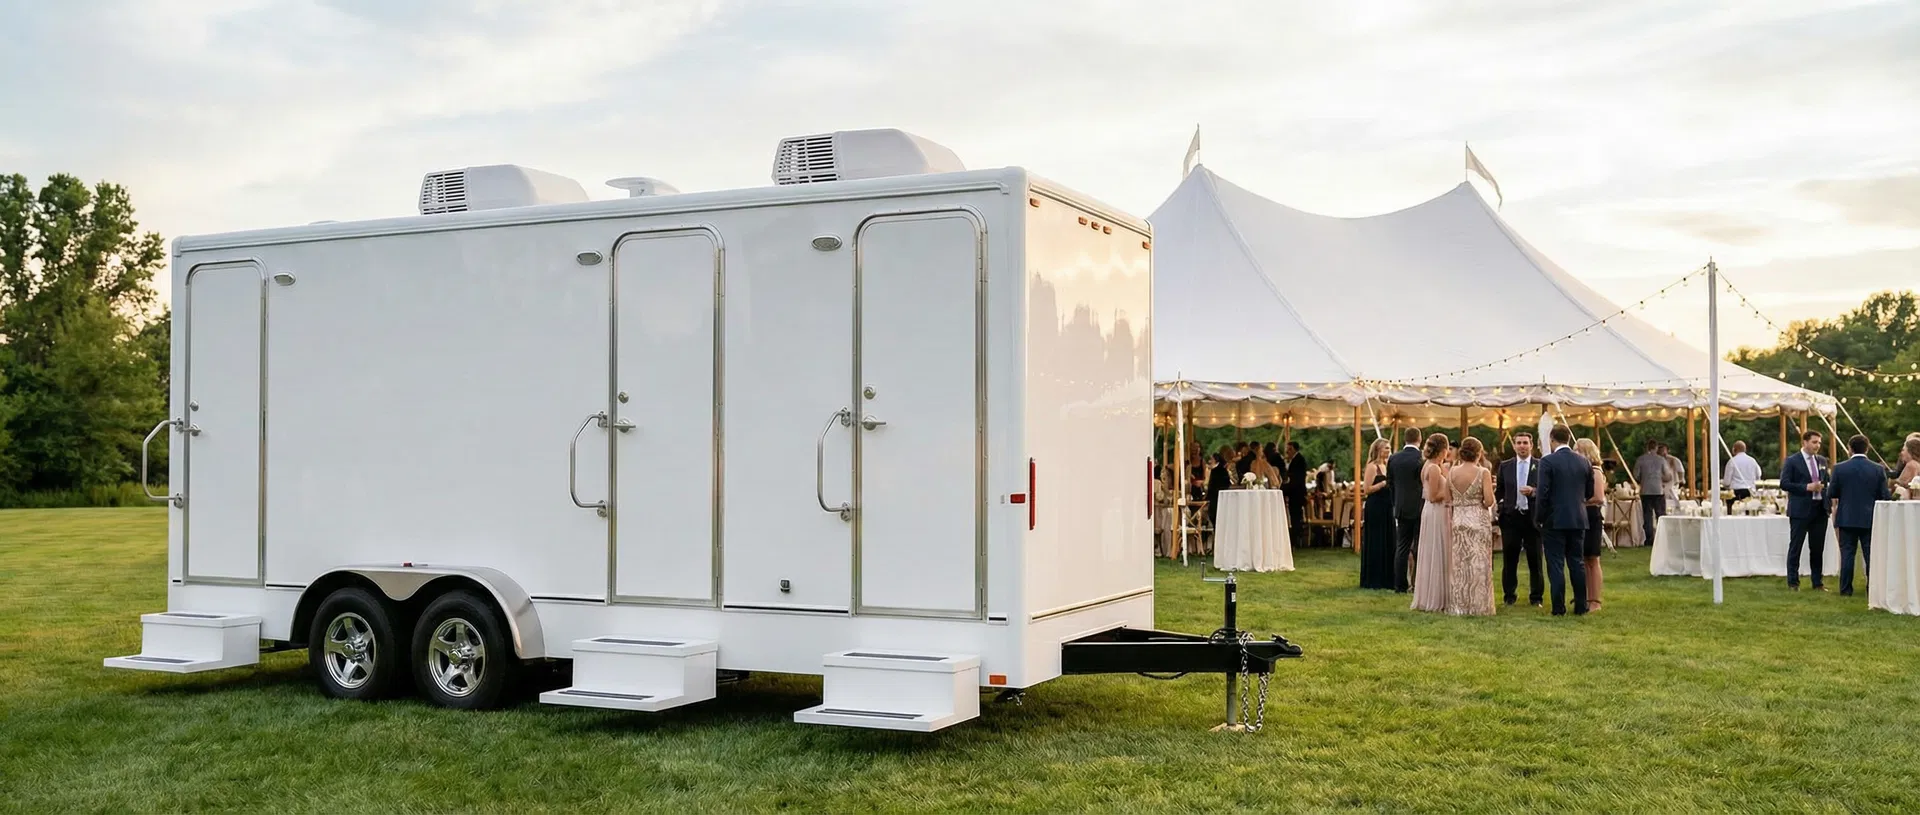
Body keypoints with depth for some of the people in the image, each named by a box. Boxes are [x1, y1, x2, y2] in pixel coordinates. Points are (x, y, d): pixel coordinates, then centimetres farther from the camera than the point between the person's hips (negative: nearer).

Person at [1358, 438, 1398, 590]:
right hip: (1375, 507, -8)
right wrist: (1384, 483, -18)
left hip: (1386, 507, 8)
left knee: (1388, 542, 9)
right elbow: (1367, 489, -16)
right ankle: (1373, 580, 4)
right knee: (1375, 543, -3)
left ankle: (1385, 578, 16)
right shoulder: (1372, 466, -9)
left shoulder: (1386, 466, 14)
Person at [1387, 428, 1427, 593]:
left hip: (1401, 508, 4)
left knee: (1401, 548, 8)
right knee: (1420, 548, 2)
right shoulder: (1422, 459, -14)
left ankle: (1400, 585, 8)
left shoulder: (1393, 459, 1)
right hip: (1420, 508, -4)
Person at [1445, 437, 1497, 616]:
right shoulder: (1483, 473, -10)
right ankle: (1478, 606, 6)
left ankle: (1458, 605, 14)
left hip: (1457, 520, 4)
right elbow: (1489, 501, -15)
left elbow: (1448, 500, 6)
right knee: (1478, 564, 3)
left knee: (1459, 565, 10)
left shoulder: (1452, 472, 1)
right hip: (1478, 521, -4)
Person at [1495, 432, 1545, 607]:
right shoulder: (1505, 466, 8)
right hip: (1511, 517, 2)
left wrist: (1533, 491, -20)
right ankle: (1509, 596, 16)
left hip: (1532, 517, -2)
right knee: (1509, 559, 7)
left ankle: (1536, 597, 14)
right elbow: (1499, 491, 8)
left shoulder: (1541, 466, 2)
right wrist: (1494, 486, -12)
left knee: (1535, 560, 5)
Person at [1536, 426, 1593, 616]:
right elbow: (1589, 492, 11)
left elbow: (1543, 493, -14)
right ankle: (1580, 606, 14)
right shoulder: (1584, 462, 4)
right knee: (1577, 563, 11)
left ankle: (1558, 607, 0)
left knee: (1556, 565, 0)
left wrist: (1541, 518, -4)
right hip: (1578, 520, 5)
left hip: (1555, 520, -5)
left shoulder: (1547, 461, -11)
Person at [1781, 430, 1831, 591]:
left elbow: (1826, 481, 21)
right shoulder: (1792, 461, -5)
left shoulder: (1822, 460, 12)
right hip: (1800, 510, -5)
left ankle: (1818, 582, 17)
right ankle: (1793, 583, 7)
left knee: (1818, 548, 9)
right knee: (1795, 547, 1)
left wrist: (1827, 501, 7)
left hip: (1820, 509, 5)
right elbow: (1784, 484, -11)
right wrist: (1807, 487, -18)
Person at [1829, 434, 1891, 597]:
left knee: (1847, 553, 5)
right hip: (1870, 519, 1)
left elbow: (1832, 494, -2)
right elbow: (1885, 497, -4)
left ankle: (1846, 589, 7)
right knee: (1871, 555, 6)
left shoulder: (1839, 468, -7)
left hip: (1847, 518, -1)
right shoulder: (1878, 469, -5)